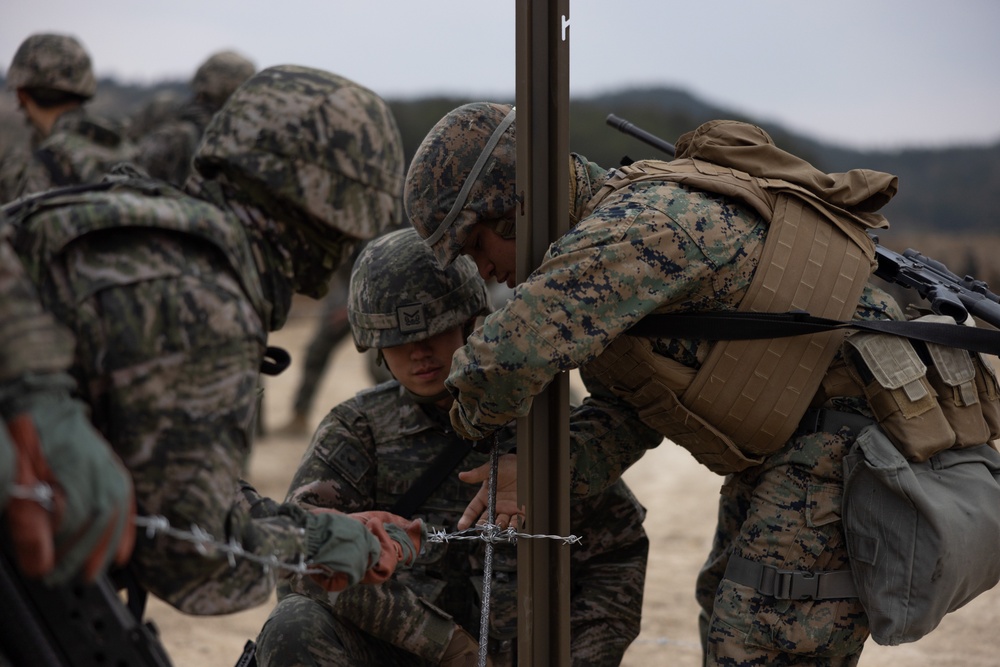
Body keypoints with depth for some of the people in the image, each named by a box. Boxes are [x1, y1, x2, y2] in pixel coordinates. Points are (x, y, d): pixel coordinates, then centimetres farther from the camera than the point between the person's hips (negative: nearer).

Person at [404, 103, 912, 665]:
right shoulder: (603, 240, 9)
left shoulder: (641, 222, -25)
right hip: (790, 430, 11)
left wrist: (476, 413, -10)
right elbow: (625, 412, 10)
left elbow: (506, 356, -33)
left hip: (849, 416, -11)